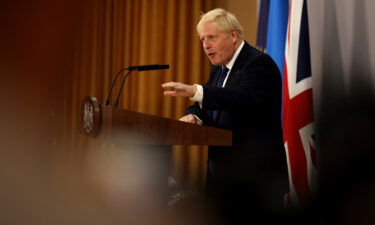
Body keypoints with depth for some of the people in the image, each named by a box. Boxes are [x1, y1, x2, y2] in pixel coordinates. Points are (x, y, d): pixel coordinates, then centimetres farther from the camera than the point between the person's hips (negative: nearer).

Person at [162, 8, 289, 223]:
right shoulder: (220, 68, 16)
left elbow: (245, 97, -30)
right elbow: (207, 107, 14)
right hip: (224, 176, 9)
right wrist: (193, 116, -11)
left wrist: (194, 91, -39)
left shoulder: (259, 63, -12)